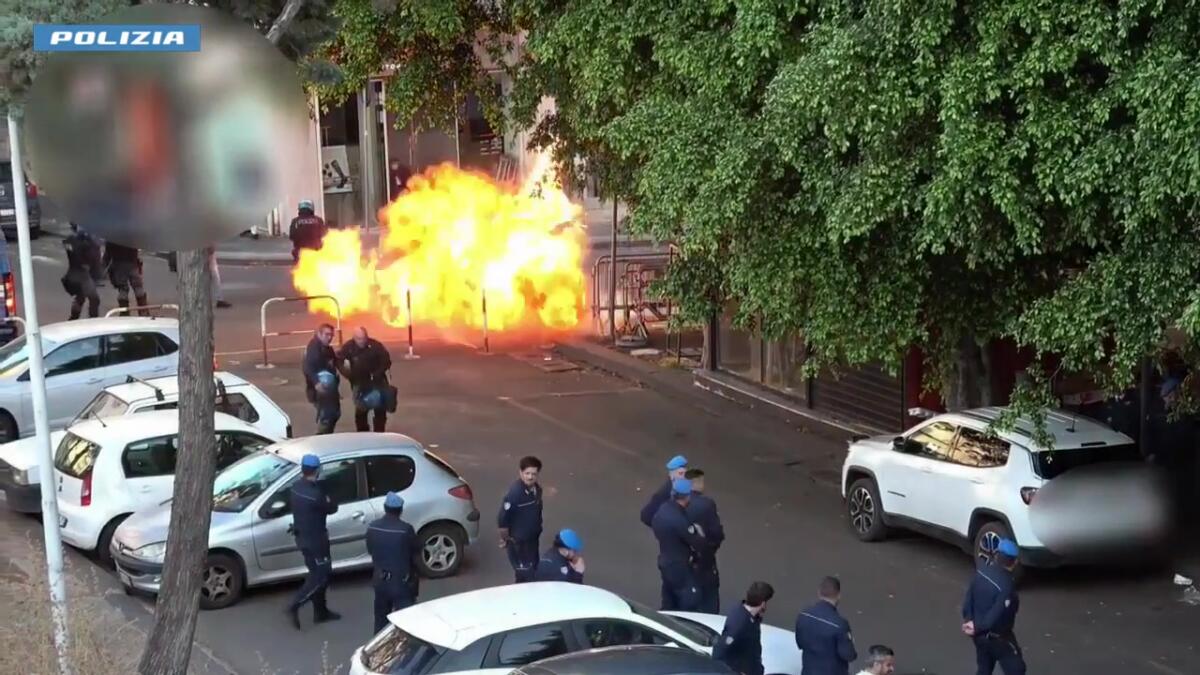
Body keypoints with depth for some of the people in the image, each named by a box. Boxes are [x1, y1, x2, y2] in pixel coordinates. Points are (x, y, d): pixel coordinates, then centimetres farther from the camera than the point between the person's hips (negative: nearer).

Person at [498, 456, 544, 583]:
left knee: (533, 570, 21)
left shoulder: (537, 489, -3)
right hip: (518, 542, -8)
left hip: (532, 539, 8)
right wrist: (505, 539, -12)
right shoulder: (514, 492, -29)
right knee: (525, 575, -2)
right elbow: (502, 519, -23)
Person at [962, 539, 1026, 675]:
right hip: (997, 637, -7)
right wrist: (977, 627, -17)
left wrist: (968, 621, -2)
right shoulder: (1006, 585, -29)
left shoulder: (981, 571, -6)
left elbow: (968, 599, 1)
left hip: (979, 634, 7)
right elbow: (996, 615, -28)